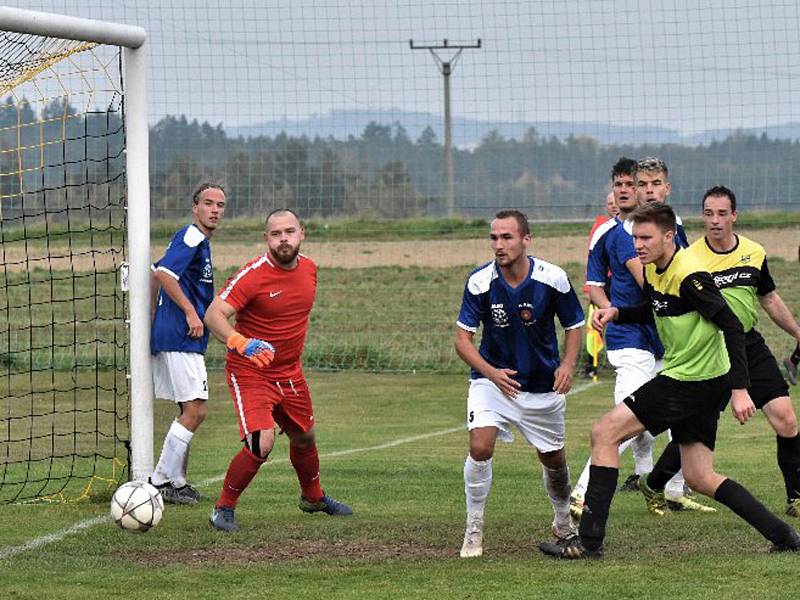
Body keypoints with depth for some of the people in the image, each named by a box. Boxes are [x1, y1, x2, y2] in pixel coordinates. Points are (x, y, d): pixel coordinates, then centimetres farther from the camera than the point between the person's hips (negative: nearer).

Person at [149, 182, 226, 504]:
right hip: (180, 339, -11)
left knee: (190, 411, 14)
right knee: (195, 411, -11)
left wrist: (154, 319, 27)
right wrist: (190, 312, -22)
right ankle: (160, 481, -8)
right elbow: (164, 274, -23)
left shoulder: (198, 240, 20)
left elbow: (156, 274, 26)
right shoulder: (191, 237, -11)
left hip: (169, 336, 11)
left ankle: (177, 482, 17)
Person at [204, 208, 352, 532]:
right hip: (250, 372, -7)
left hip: (290, 372, 7)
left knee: (304, 438, 23)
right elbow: (214, 314, -29)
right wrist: (240, 342, -47)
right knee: (260, 445, -22)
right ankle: (223, 509, -3)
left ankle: (313, 498, 50)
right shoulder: (252, 275, -22)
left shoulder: (309, 268, 1)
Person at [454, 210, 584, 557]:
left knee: (554, 460, 12)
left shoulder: (553, 279, -15)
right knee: (480, 447, -22)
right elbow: (462, 338, -12)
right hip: (492, 380, -1)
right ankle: (474, 531, -7)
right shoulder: (480, 282, -16)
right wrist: (491, 372, -29)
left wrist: (568, 365, -17)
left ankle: (563, 523, 41)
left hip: (543, 386, 1)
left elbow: (574, 326, 1)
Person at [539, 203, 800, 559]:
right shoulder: (652, 270, 9)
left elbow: (732, 326, -22)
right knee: (700, 479, 11)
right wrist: (617, 312, 10)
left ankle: (589, 540, -8)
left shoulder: (688, 275, -20)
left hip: (692, 381, -10)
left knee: (604, 433, -8)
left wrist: (739, 389, -27)